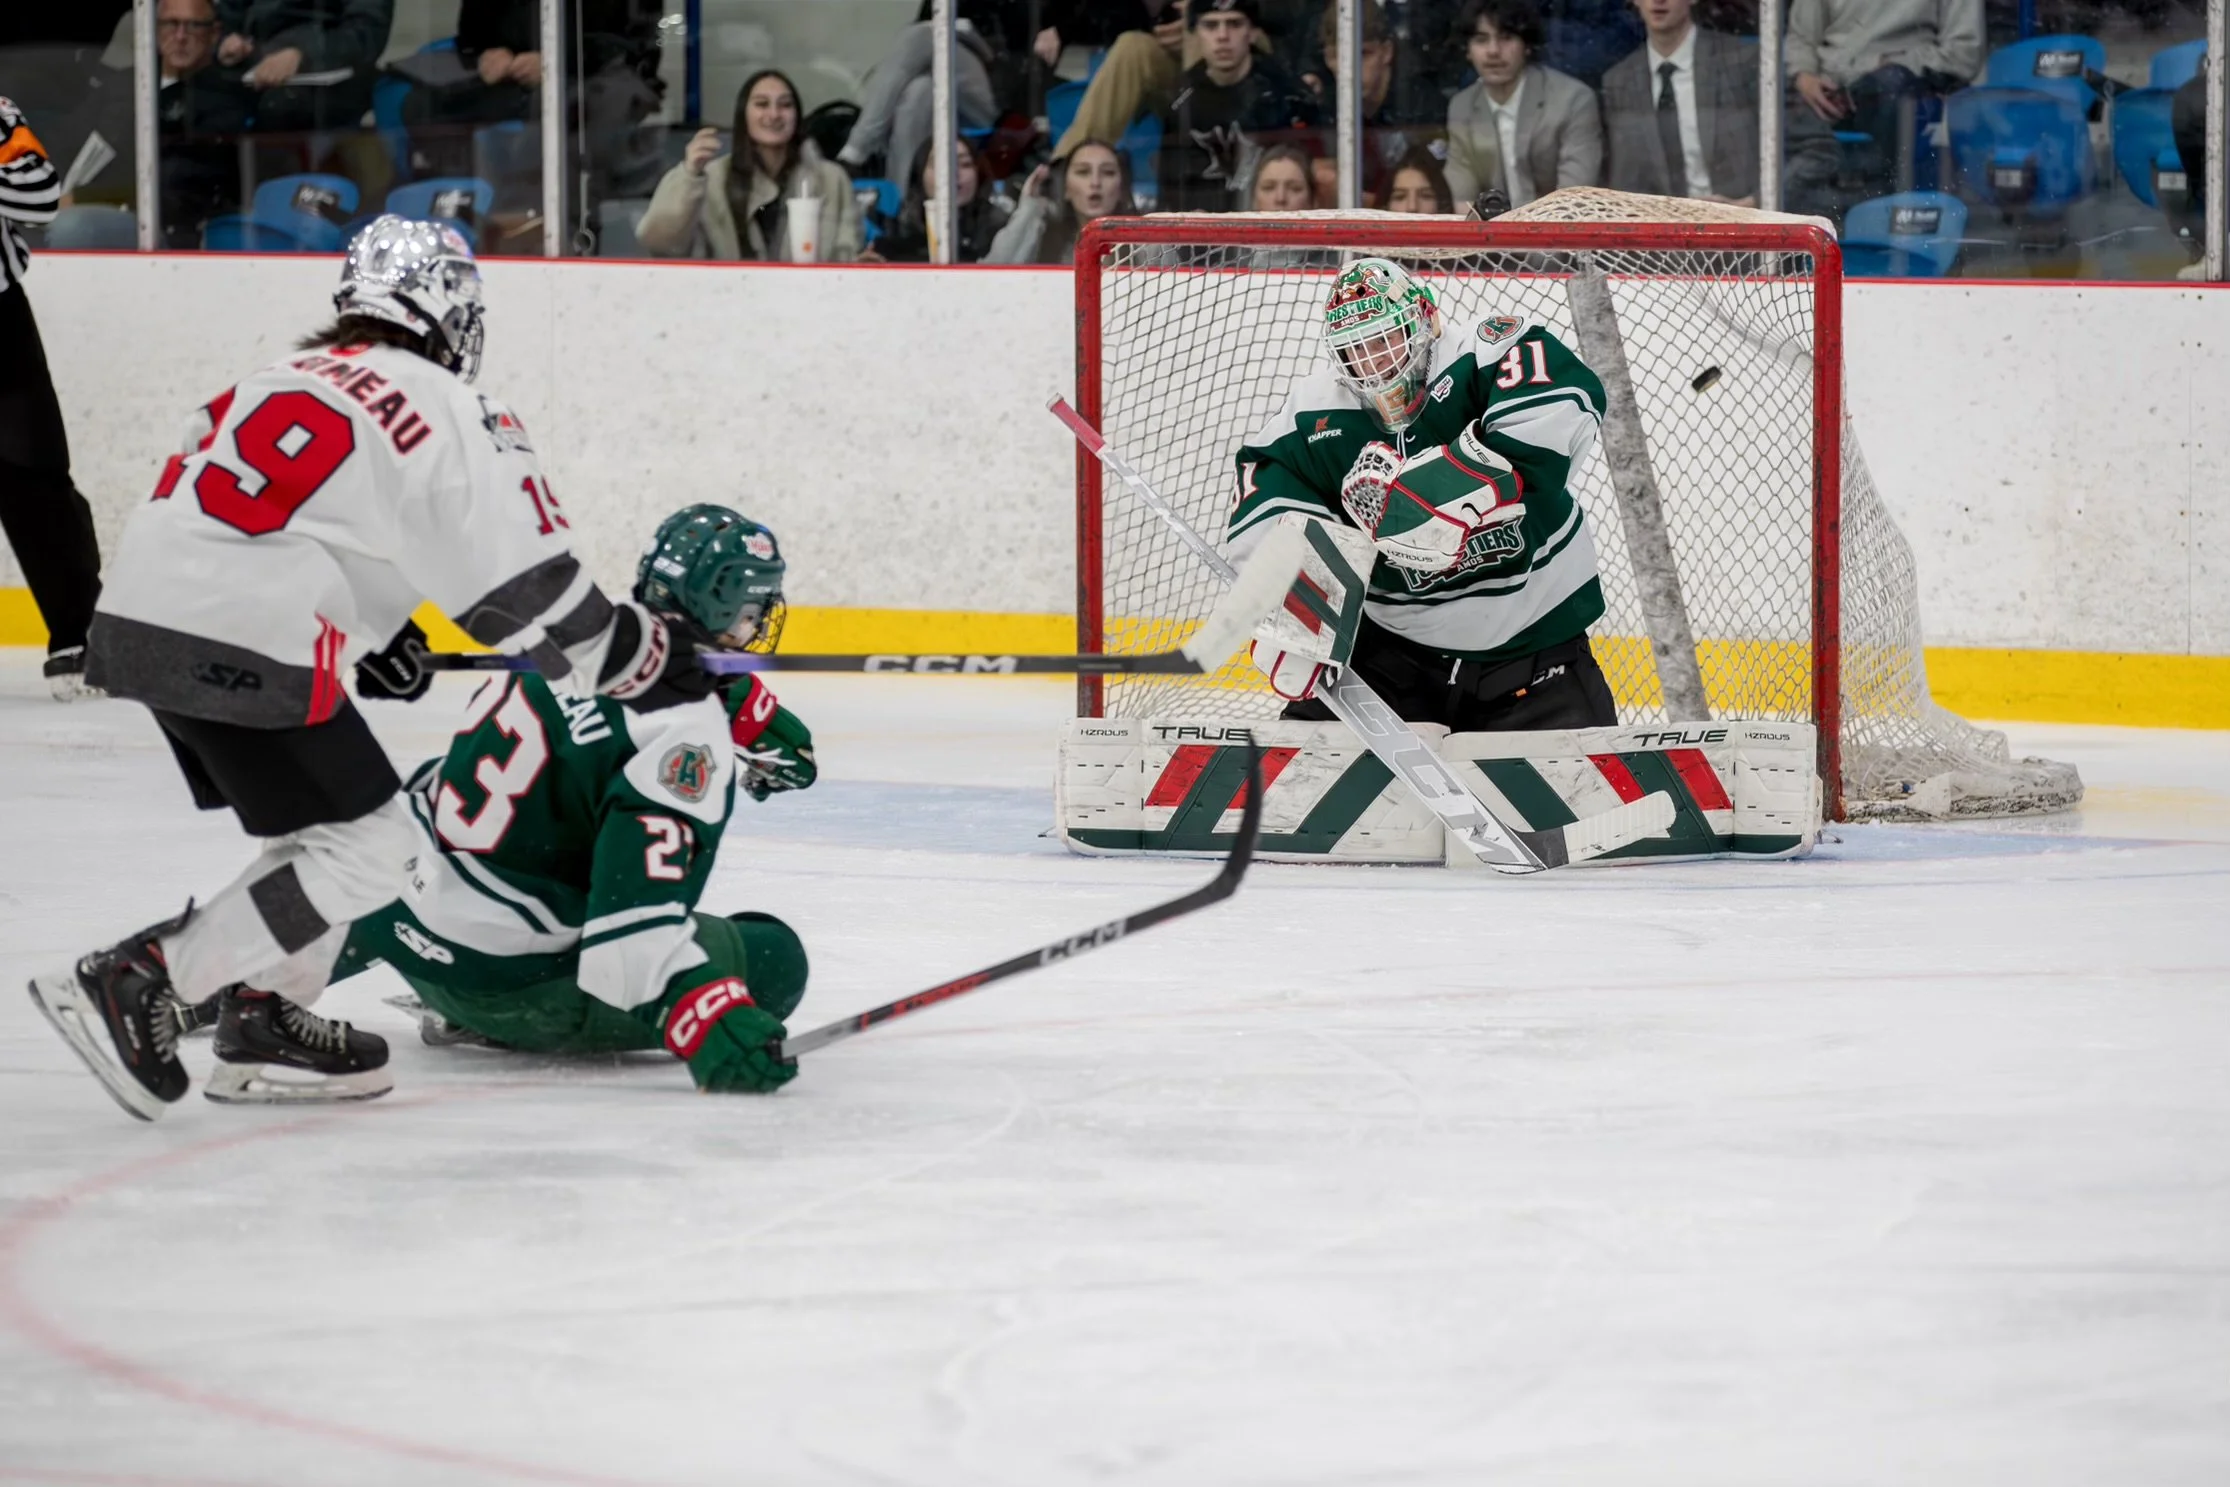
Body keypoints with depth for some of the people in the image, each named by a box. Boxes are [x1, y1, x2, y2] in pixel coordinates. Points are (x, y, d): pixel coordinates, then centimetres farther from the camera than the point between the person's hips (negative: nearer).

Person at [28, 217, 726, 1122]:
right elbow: (527, 588, -4)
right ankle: (131, 985, -10)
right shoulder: (449, 414, -2)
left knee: (323, 818, 24)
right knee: (364, 849, -3)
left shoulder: (291, 377, 22)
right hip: (240, 647, -9)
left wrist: (372, 626, 28)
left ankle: (271, 1016, 24)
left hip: (138, 613, 9)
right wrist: (644, 662, 6)